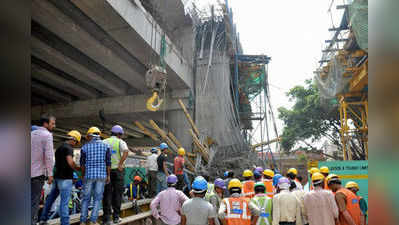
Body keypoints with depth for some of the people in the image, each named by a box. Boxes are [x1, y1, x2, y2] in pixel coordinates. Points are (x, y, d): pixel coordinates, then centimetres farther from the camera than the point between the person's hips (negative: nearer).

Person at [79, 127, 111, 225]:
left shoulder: (85, 147, 0)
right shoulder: (106, 146, -1)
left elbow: (82, 164, 4)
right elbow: (108, 162, -3)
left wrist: (83, 176, 15)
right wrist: (108, 175, 3)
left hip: (89, 175, 1)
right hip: (101, 175, 0)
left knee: (86, 198, 12)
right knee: (97, 198, 6)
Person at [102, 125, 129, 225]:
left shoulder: (104, 142, 9)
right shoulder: (120, 142, -1)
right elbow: (126, 151, -21)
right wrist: (120, 164, -16)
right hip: (117, 170, -2)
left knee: (107, 193, 7)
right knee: (117, 193, 8)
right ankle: (116, 217, 13)